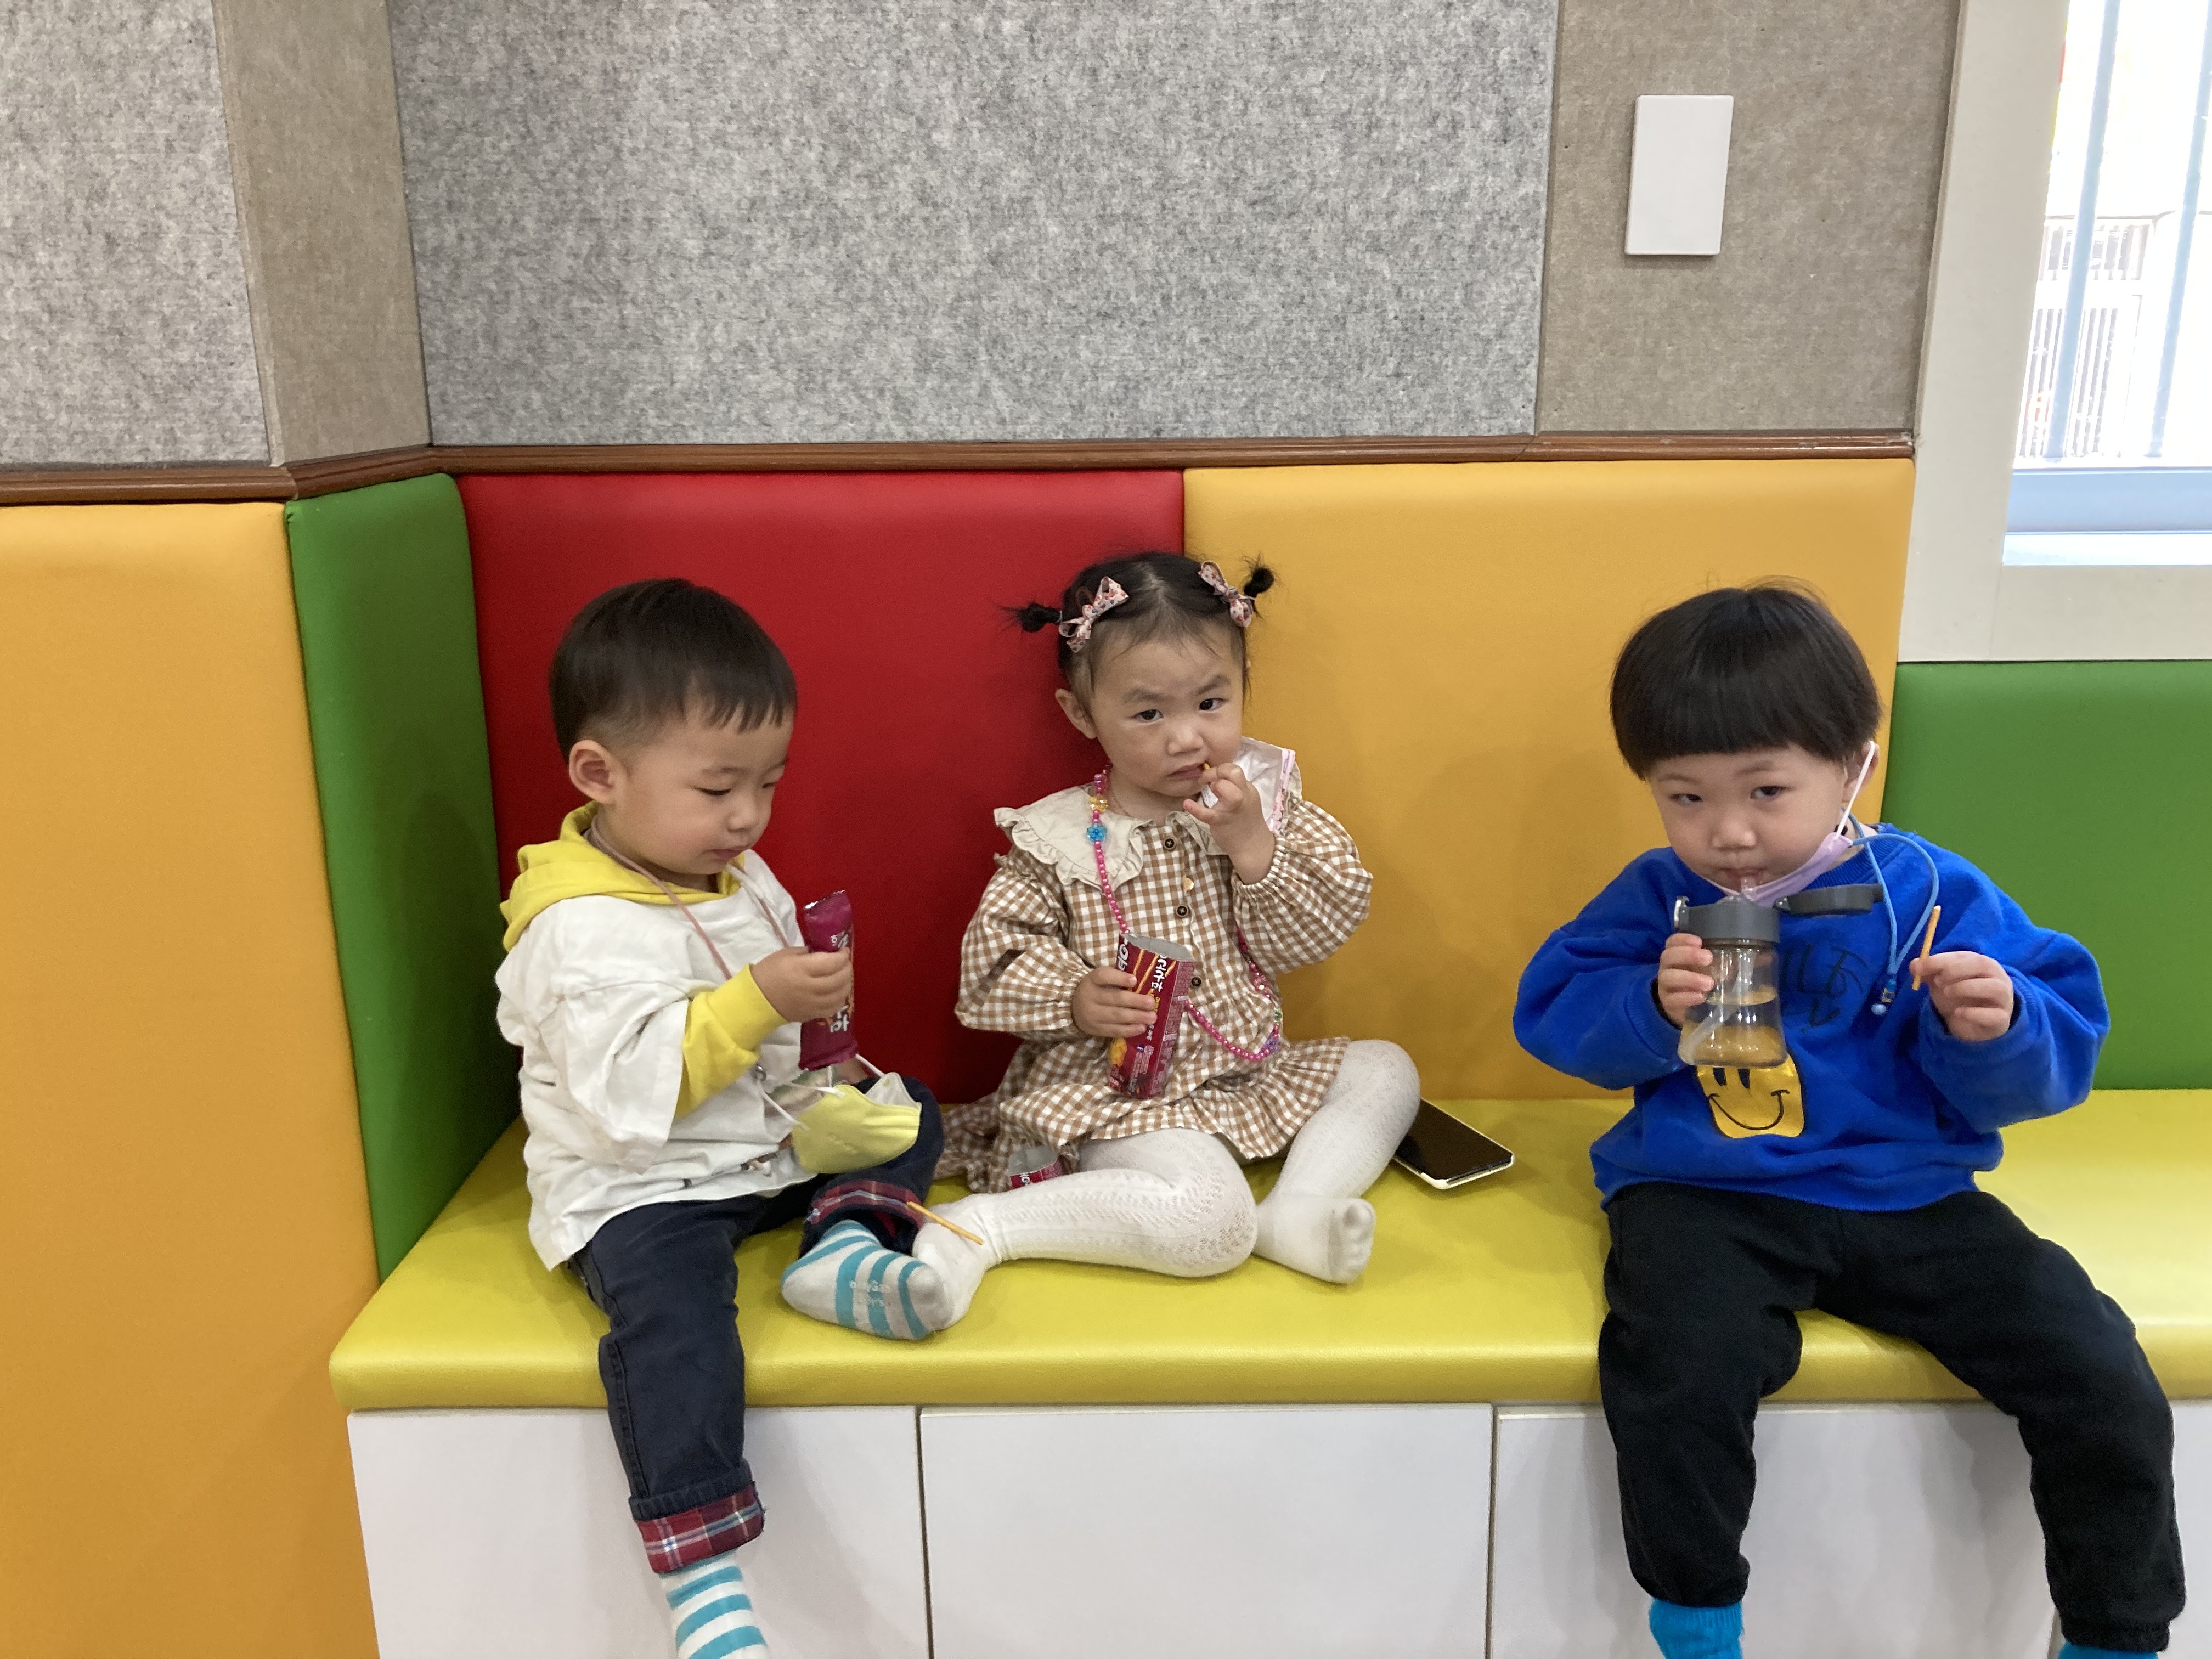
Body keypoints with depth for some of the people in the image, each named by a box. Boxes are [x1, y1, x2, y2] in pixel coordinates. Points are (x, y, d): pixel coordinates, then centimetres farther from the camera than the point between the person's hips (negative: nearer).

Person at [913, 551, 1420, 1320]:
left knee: (1386, 1069, 1)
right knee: (1210, 1223, -27)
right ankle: (980, 1226, -18)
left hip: (1250, 1071, 7)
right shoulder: (1056, 840, -9)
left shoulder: (1263, 801, 1)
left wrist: (1254, 846, -18)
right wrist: (1075, 999, -24)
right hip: (1112, 1087, -6)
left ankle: (1295, 1211, -16)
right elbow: (995, 958, -7)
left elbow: (1314, 936, -3)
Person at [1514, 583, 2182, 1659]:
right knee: (1680, 1376, -30)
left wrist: (1995, 1028, -24)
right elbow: (1553, 1017, -2)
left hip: (1909, 1196, 2)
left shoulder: (1933, 896, -1)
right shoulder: (1658, 898, 1)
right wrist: (1654, 1007, -20)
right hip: (1705, 1197, -1)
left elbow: (2040, 1073, -1)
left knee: (2108, 1390, -9)